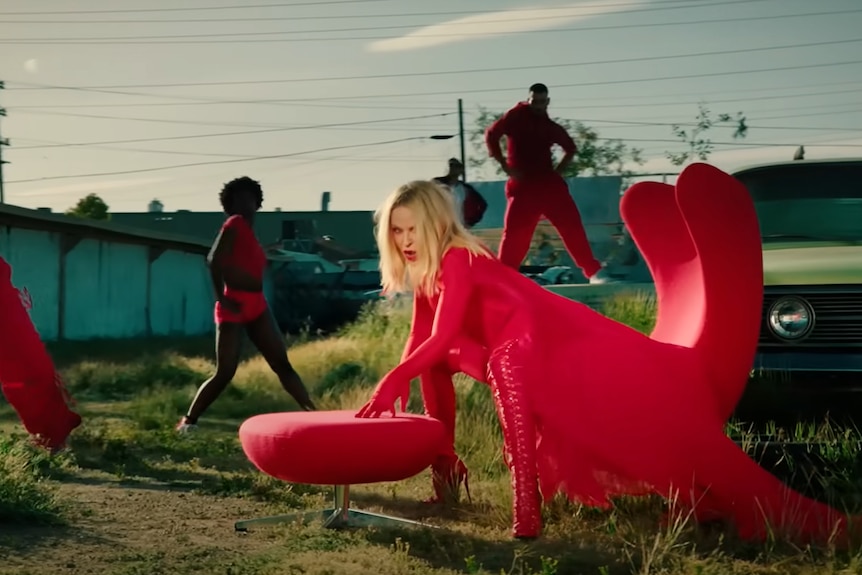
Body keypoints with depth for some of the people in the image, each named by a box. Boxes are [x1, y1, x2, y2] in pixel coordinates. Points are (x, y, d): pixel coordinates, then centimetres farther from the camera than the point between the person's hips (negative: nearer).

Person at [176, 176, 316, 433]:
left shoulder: (248, 231, 18)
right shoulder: (234, 224, -6)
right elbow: (214, 259, -18)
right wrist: (221, 298, -20)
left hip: (257, 306, 8)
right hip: (234, 306, -8)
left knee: (282, 364, 3)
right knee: (225, 373, -9)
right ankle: (188, 420, 4)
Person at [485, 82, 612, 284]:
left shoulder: (551, 126, 13)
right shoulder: (515, 117, 1)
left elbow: (571, 148, 27)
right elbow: (491, 135, -3)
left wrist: (559, 169, 11)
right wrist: (505, 166, -7)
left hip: (548, 182, 3)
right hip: (523, 184, -3)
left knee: (572, 224, -2)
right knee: (515, 232, -5)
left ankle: (594, 272, 2)